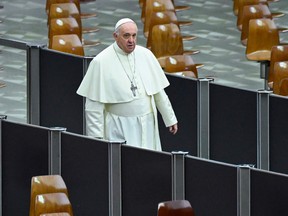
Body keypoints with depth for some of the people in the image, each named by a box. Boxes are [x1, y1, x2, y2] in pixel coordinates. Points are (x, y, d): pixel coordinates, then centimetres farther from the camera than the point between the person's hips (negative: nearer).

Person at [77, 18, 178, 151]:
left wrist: (170, 119, 17)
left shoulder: (146, 55, 5)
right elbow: (94, 106, -8)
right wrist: (96, 137, -11)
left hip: (147, 125, 4)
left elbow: (158, 91, 14)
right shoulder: (101, 62, -8)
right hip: (119, 129, -4)